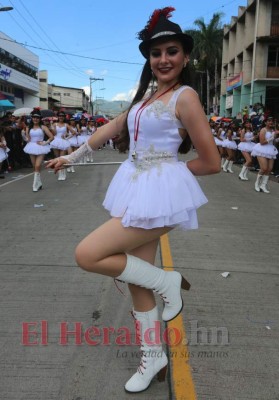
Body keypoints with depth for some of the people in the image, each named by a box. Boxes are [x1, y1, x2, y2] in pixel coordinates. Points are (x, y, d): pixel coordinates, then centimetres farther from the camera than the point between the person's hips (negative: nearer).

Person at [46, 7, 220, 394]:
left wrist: (169, 169, 1)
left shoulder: (185, 97, -9)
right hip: (137, 189, 8)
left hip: (159, 193, -8)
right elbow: (113, 127, 22)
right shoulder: (147, 95, 14)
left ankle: (168, 281, 4)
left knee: (87, 255, -11)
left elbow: (211, 162, -11)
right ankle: (153, 356, 31)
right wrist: (74, 155, 26)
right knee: (136, 276, 12)